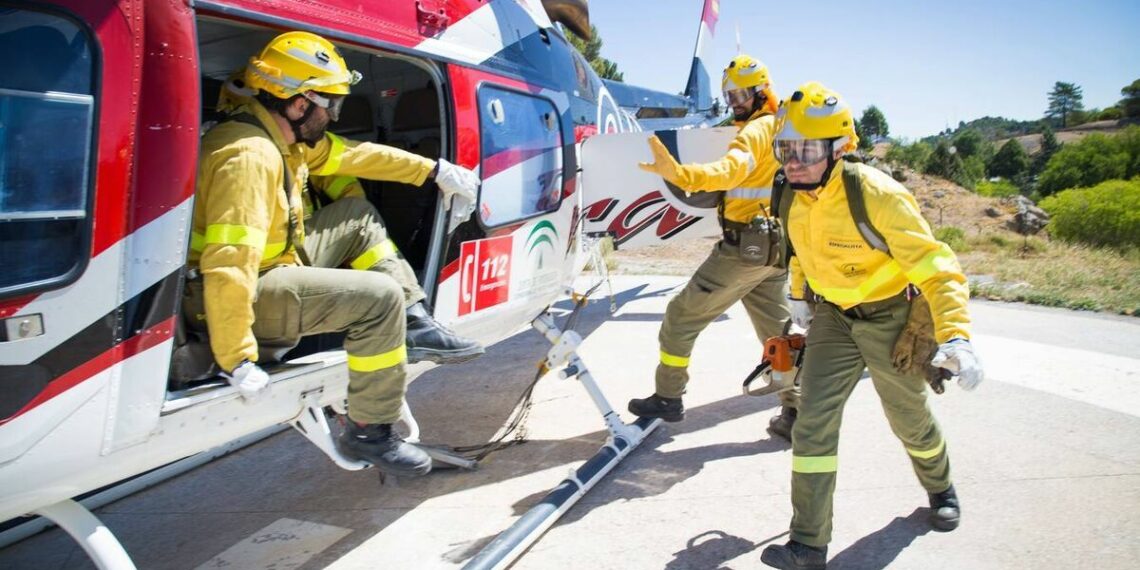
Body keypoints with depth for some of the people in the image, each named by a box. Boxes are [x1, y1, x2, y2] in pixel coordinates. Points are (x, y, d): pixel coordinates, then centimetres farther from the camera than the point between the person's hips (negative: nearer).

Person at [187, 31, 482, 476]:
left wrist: (434, 170, 13)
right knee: (380, 297, -19)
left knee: (359, 218, 14)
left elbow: (353, 154, 13)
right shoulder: (250, 156, -28)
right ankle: (369, 433, -5)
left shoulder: (286, 136, 1)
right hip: (248, 293, -10)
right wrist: (237, 359, -33)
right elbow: (227, 265, -34)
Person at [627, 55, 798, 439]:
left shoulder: (758, 130, -14)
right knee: (776, 329, 15)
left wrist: (679, 174, -48)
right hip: (777, 247, 9)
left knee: (683, 314, 3)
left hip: (744, 245, -9)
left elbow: (731, 170, -33)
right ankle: (796, 413, 13)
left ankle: (668, 398, 12)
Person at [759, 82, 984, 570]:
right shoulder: (791, 198, -11)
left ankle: (940, 489, 52)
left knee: (910, 419, 17)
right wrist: (800, 300, 20)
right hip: (833, 317, 4)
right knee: (813, 421, -7)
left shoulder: (877, 195, -29)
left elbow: (936, 267, -29)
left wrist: (956, 337, -41)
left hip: (891, 318, -4)